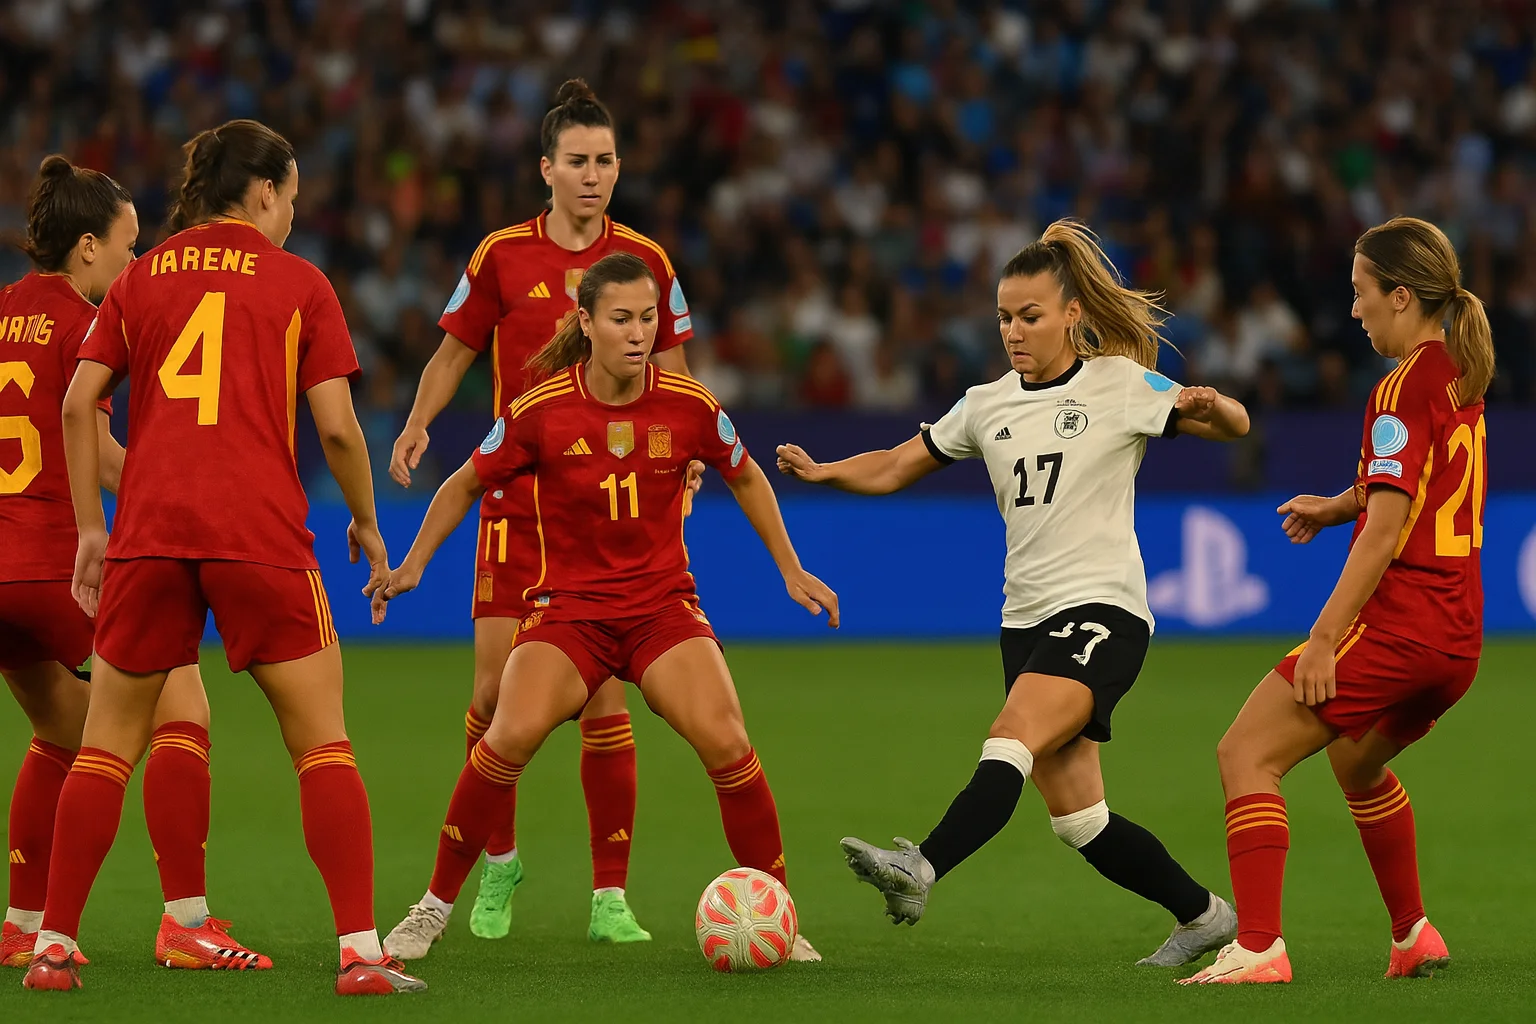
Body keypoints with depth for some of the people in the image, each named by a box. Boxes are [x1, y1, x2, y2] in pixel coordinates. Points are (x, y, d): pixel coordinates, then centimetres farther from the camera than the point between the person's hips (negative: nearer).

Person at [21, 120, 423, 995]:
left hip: (148, 530, 3)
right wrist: (366, 524, 15)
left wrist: (91, 525, 12)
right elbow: (337, 427, 0)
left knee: (109, 744, 12)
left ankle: (55, 945, 10)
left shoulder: (142, 278, 14)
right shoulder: (298, 283, 6)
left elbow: (79, 403, 6)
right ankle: (361, 951, -5)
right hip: (261, 533, -3)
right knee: (323, 743, 3)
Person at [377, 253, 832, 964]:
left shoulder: (688, 406, -6)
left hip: (662, 605, 1)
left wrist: (791, 570, 16)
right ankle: (434, 909, -9)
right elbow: (468, 483, 8)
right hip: (567, 606, -1)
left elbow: (744, 478, 14)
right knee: (512, 735, -26)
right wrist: (414, 563, 5)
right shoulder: (541, 410, -10)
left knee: (725, 742, -21)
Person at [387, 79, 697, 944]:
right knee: (497, 690, -5)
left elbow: (670, 378, 9)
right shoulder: (503, 255, 2)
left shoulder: (645, 260, 3)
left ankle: (611, 895, 2)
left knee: (605, 701, -5)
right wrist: (419, 421, -6)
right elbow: (455, 351, 11)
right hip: (516, 501, 0)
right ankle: (499, 859, 18)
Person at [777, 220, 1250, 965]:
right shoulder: (987, 406, 14)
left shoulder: (1121, 385, 0)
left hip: (1102, 608, -6)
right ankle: (1202, 915, 21)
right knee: (1076, 818, 4)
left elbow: (1235, 427, -2)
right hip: (1027, 618, 6)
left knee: (1012, 739, -29)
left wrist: (1208, 403, -26)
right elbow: (892, 470, 17)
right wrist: (820, 471, -3)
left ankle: (921, 871, -47)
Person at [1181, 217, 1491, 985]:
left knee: (1246, 753, -8)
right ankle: (1413, 937, 36)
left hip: (1397, 624, -9)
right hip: (1459, 634, 9)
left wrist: (1326, 635, -20)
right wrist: (1338, 506, 26)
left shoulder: (1404, 389, -14)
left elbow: (1387, 527, -19)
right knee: (1354, 762, 32)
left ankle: (1259, 947, -18)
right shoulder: (1460, 377, 14)